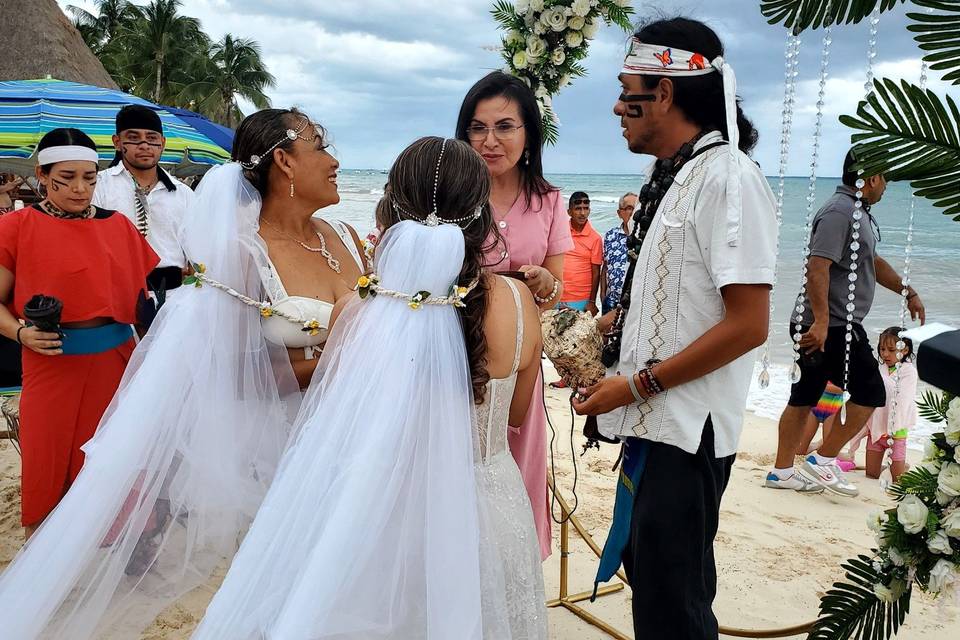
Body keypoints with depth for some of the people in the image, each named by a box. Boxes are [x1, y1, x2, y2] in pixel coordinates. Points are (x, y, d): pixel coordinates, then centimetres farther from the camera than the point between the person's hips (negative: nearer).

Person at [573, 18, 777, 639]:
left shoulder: (728, 178, -16)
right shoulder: (671, 178, 10)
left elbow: (747, 325, -20)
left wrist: (638, 383, -16)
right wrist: (601, 330, 8)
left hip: (688, 429, -9)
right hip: (652, 422, 9)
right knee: (647, 574, 21)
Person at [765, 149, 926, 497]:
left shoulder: (859, 212, 20)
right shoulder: (839, 212, -15)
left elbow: (872, 262, 33)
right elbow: (817, 268, -26)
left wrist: (908, 292, 34)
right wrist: (821, 322, -31)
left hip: (829, 324, 10)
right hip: (832, 325, -10)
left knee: (804, 396, 10)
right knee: (870, 391, -2)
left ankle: (782, 471, 16)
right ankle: (824, 460, 4)